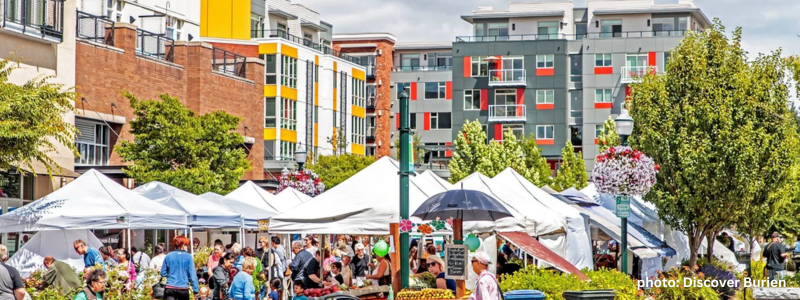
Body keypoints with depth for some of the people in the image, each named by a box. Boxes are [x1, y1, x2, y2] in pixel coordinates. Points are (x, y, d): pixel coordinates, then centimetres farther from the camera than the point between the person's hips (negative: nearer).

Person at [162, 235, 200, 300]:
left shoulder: (168, 256, 2)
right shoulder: (188, 257, -4)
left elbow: (163, 273, 9)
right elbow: (192, 275, -4)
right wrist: (196, 289, 1)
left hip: (170, 288, 0)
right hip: (183, 288, 0)